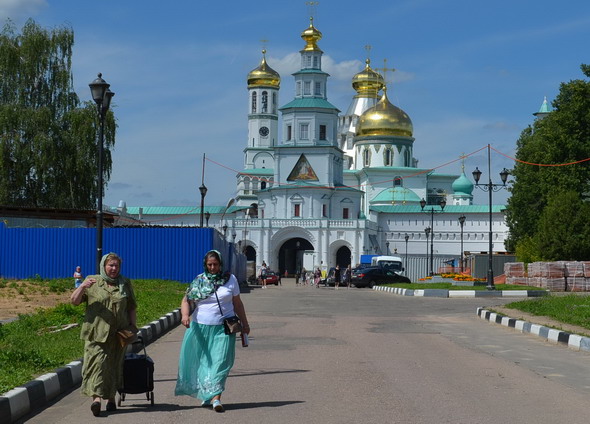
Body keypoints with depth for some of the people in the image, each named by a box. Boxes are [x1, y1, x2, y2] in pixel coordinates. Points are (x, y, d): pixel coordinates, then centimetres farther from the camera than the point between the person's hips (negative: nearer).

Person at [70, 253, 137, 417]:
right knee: (97, 361, -16)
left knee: (114, 365, 8)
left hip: (117, 333, 3)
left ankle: (111, 398, 21)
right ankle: (96, 397, -24)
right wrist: (82, 287, -15)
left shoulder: (125, 284, 11)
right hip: (96, 333, -2)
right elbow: (74, 301, 2)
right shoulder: (92, 282, 4)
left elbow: (132, 307, 17)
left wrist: (132, 325, 7)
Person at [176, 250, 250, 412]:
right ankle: (206, 394, 22)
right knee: (203, 361, 7)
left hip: (223, 328, -1)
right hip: (201, 327, 1)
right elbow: (186, 300, -3)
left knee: (220, 361, -10)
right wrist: (185, 315, -22)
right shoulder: (199, 281, 3)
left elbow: (237, 303, 12)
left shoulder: (230, 279, 6)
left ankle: (216, 397, -16)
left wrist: (244, 323, 14)